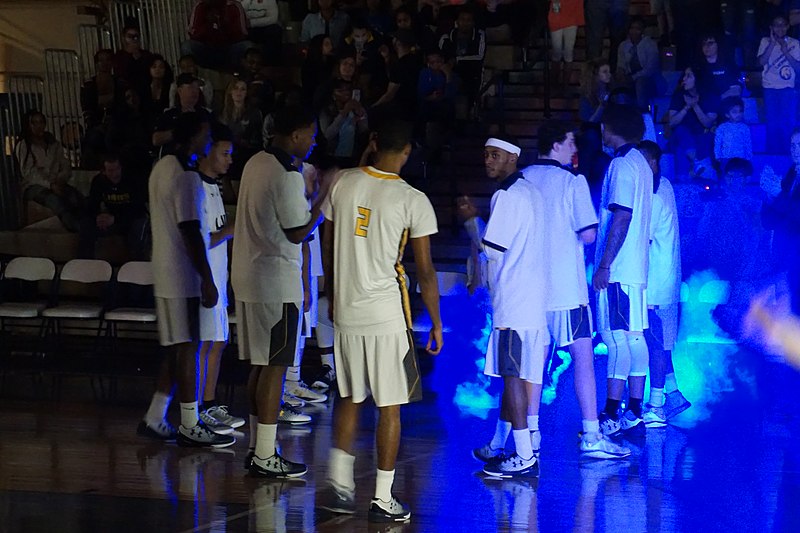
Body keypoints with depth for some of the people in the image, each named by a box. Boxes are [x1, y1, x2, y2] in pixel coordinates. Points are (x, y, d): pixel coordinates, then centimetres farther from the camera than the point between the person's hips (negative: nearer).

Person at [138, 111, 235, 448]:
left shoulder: (162, 168, 13)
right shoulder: (186, 177, -17)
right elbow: (191, 232, -20)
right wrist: (207, 280, -18)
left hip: (166, 272, 10)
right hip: (183, 275, -10)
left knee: (179, 347, 13)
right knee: (188, 348, -5)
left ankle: (154, 419, 15)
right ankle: (190, 426, -1)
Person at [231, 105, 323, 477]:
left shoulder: (256, 164, 11)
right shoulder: (287, 176, -18)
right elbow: (298, 232, -14)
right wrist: (324, 200, -5)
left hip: (247, 277, 9)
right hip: (276, 282, -9)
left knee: (260, 365, 14)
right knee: (275, 367, -5)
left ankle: (257, 446, 19)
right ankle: (266, 457, -3)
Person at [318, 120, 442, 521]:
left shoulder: (343, 183, 1)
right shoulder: (413, 201, -11)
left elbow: (327, 245, 10)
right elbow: (425, 271, -8)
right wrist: (435, 324, 2)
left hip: (345, 311, 4)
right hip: (387, 316, -4)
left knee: (349, 398, 18)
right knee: (389, 407, 4)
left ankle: (338, 484, 14)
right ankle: (382, 500, 6)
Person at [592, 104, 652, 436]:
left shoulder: (623, 164, -12)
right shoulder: (640, 163, 17)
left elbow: (621, 216, -19)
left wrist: (604, 265, -19)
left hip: (617, 269, -10)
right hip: (635, 267, 10)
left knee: (616, 337, -10)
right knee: (633, 337, 9)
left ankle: (611, 415, -12)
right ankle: (634, 412, 11)